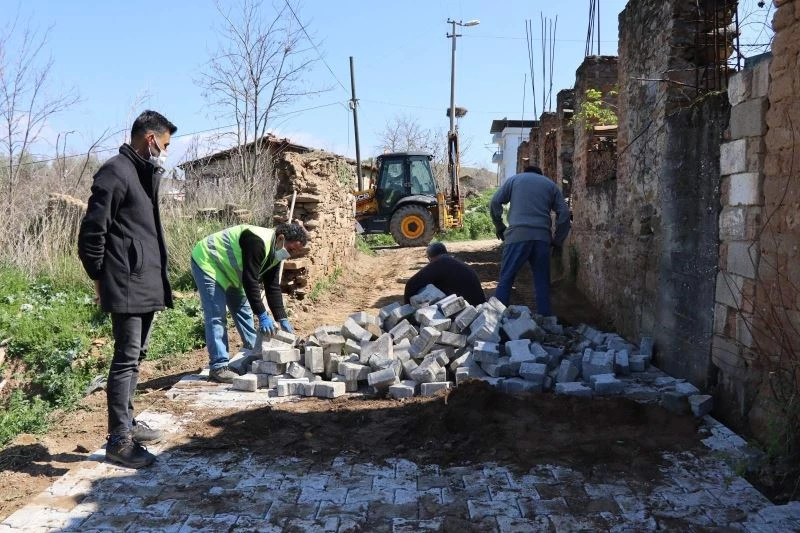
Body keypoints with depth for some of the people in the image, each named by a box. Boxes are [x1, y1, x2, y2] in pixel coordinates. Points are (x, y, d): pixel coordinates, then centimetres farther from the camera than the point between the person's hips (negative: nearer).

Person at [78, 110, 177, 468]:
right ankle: (118, 441, 3)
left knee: (135, 357, 16)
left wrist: (158, 277, 17)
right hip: (127, 287, -9)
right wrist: (100, 279, -7)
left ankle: (127, 423, 28)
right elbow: (92, 232, -14)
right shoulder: (115, 172, -12)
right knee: (126, 359, -5)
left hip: (147, 285, 9)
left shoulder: (144, 173, 16)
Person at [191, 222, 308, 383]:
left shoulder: (275, 252, -3)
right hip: (207, 261, -10)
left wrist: (282, 318, -4)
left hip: (229, 271, 10)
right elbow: (250, 281, -34)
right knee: (216, 316, -14)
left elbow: (273, 288, 1)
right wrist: (263, 315, -30)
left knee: (243, 310, 13)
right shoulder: (257, 242, -33)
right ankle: (218, 367, -11)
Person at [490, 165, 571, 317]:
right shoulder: (550, 184, 22)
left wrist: (499, 227, 18)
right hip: (543, 238, 2)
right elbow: (564, 213, 14)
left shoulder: (514, 179, 18)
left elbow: (495, 203, 8)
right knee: (542, 282, 8)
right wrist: (558, 242, 17)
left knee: (506, 279, 0)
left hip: (517, 235, -2)